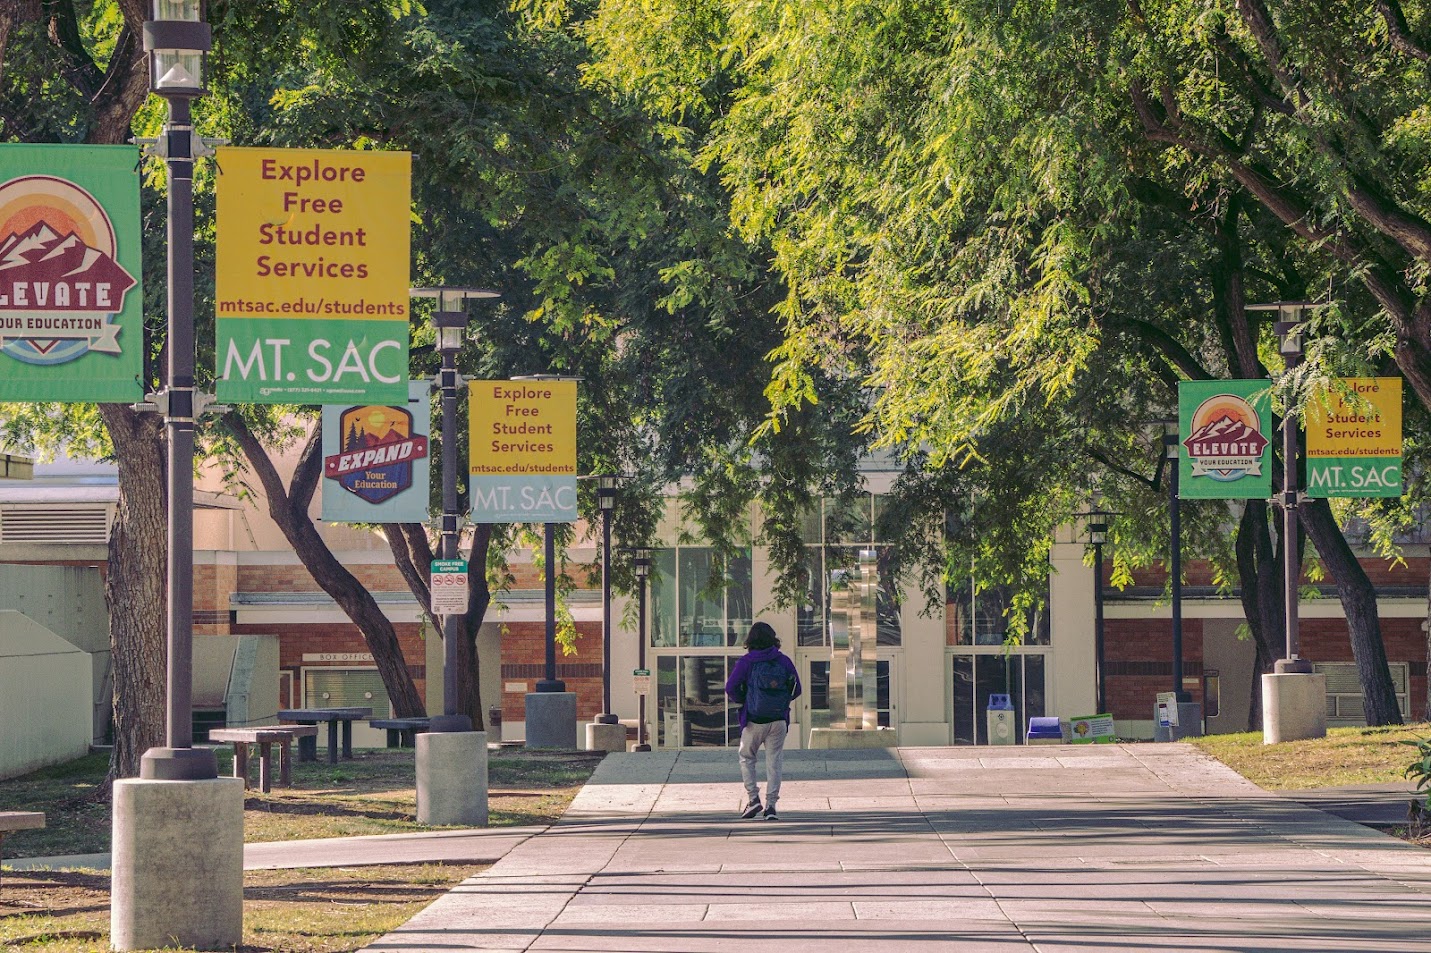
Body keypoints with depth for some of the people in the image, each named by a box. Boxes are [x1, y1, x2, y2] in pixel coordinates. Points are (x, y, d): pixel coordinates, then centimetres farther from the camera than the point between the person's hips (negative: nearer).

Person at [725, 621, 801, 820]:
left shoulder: (746, 662, -4)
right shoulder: (784, 661, 2)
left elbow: (731, 689, -6)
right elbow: (796, 689, 5)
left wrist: (742, 700, 13)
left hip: (754, 720, -2)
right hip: (779, 720, 2)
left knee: (747, 757, 16)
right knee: (774, 762, 6)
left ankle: (753, 798, 4)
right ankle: (771, 805, 0)